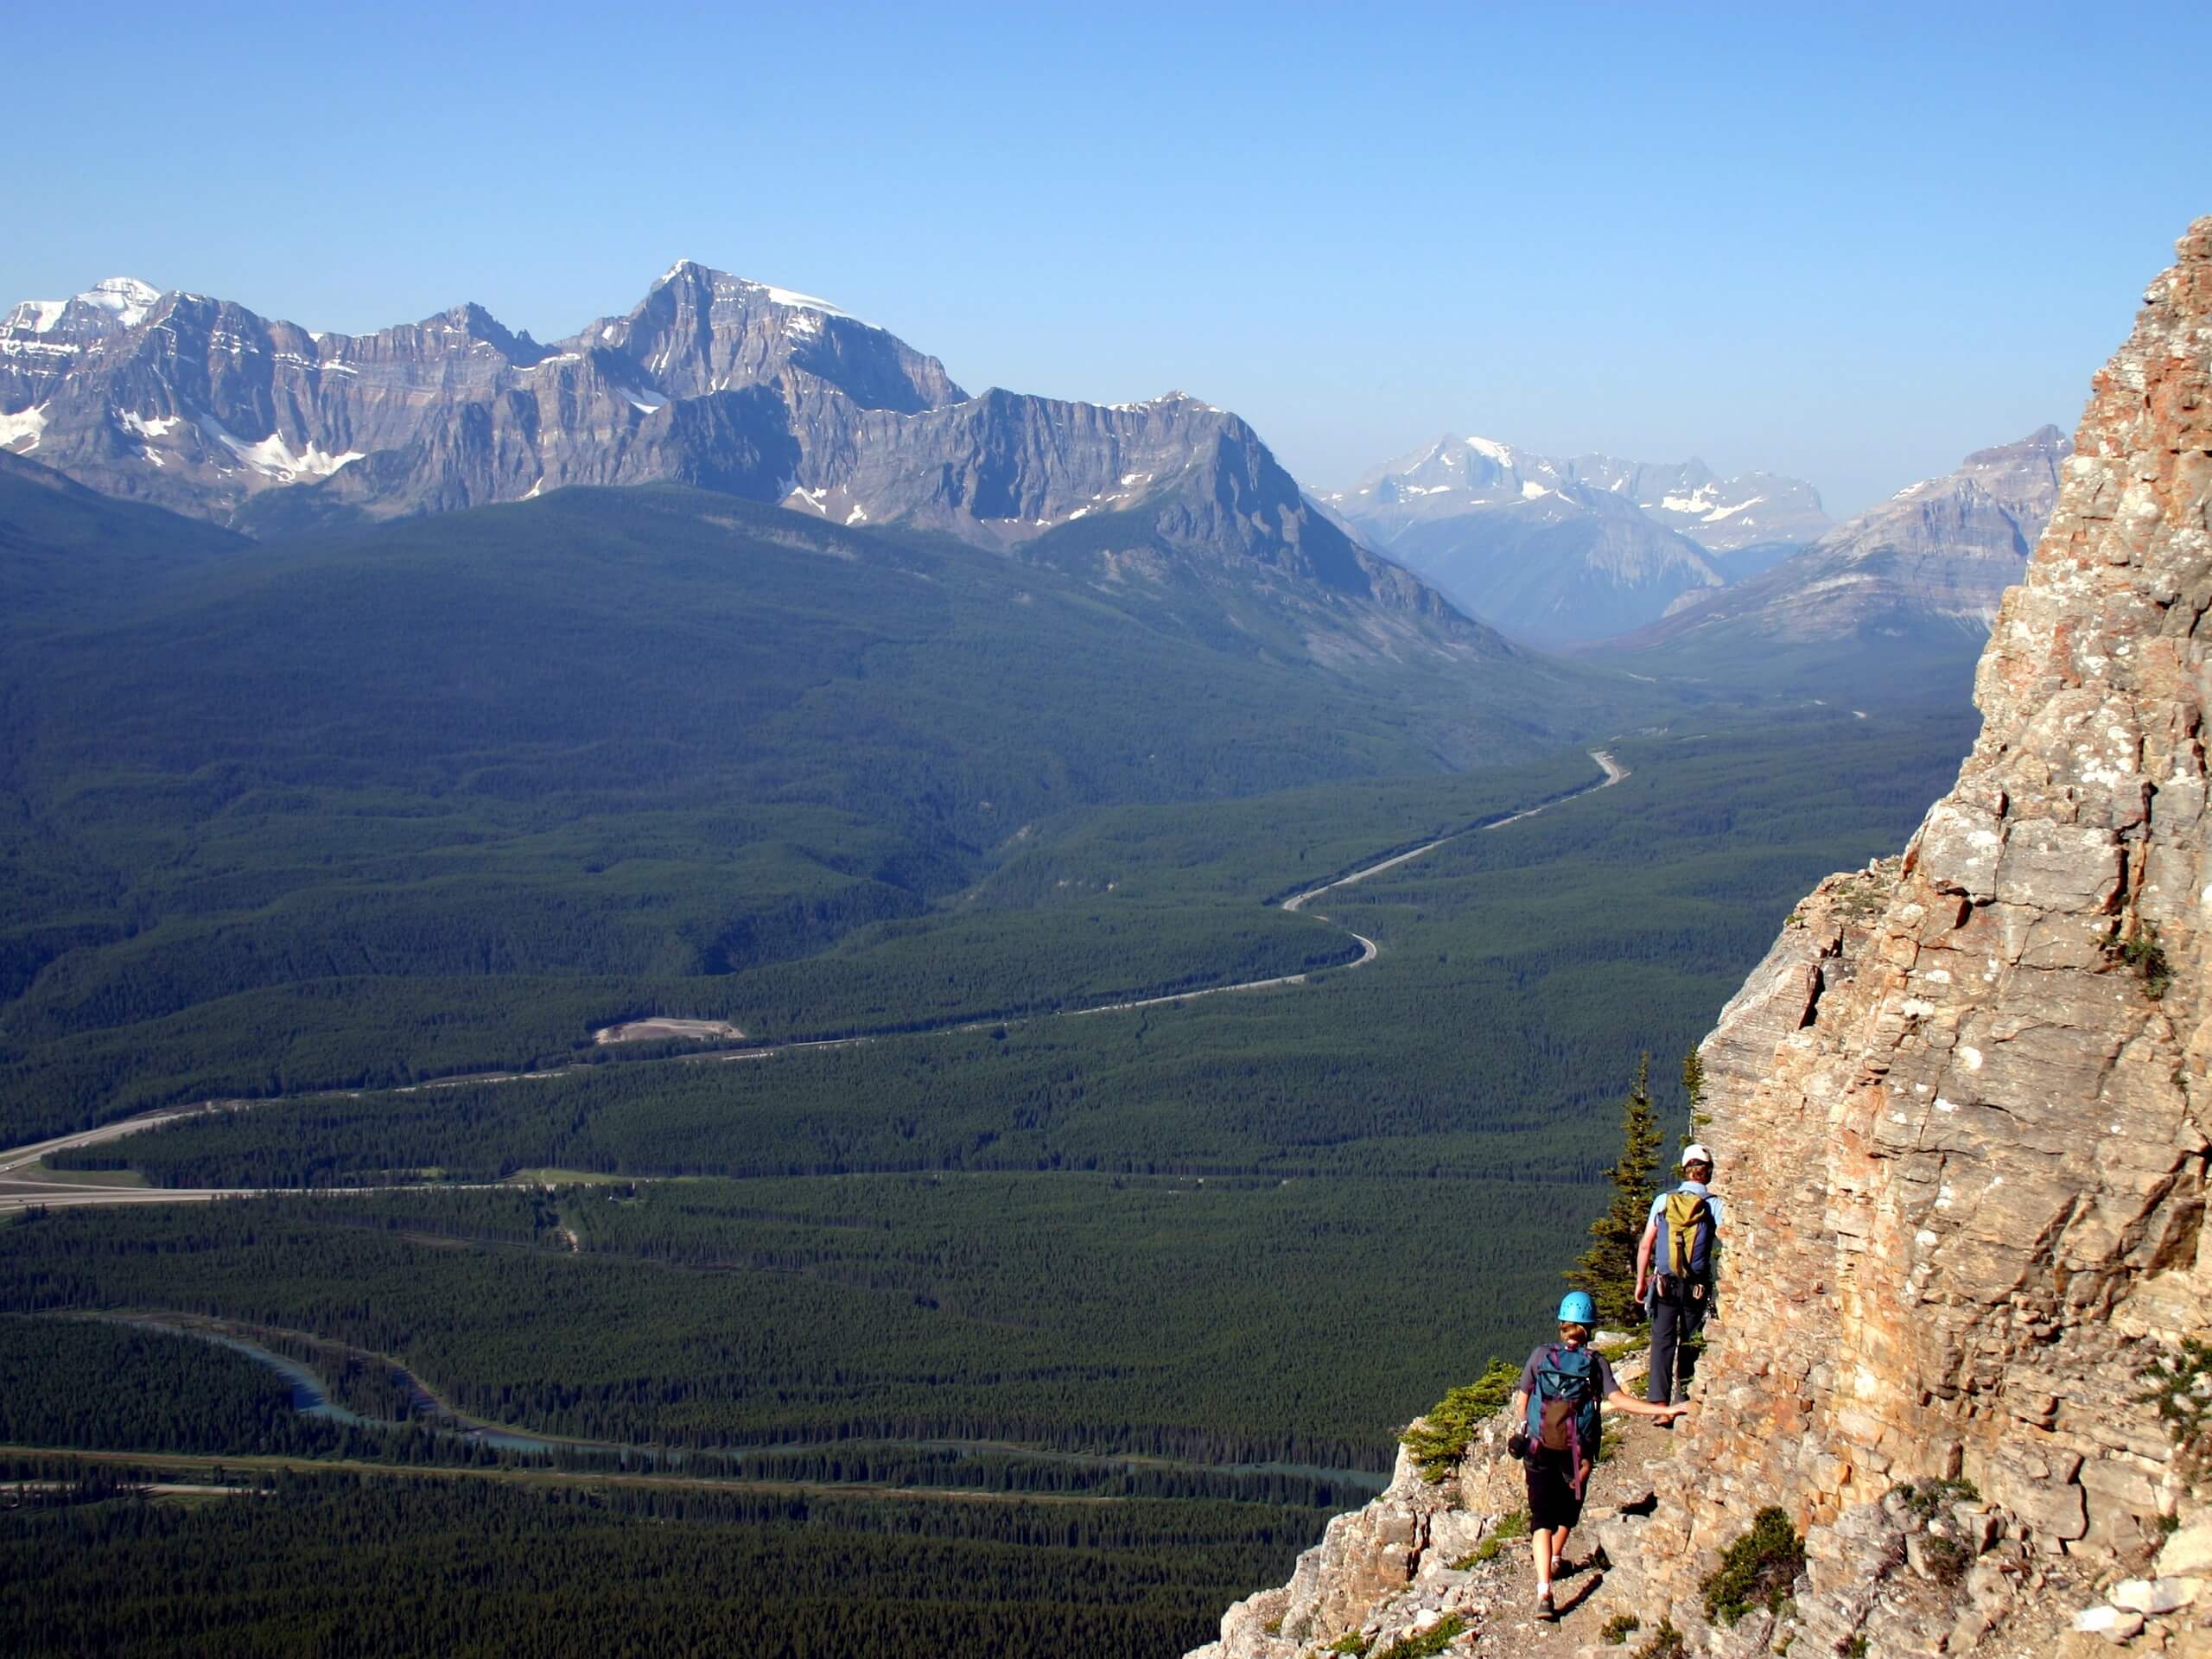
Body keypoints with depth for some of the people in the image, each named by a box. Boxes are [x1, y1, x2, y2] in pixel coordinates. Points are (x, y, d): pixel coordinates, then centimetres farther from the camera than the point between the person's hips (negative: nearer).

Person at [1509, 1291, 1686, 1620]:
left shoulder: (1541, 1355, 0)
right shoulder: (1596, 1363, -5)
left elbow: (1521, 1402, 4)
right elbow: (1617, 1399, -18)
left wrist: (1524, 1434, 21)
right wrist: (1663, 1410, -18)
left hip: (1539, 1450, 0)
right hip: (1576, 1454, 0)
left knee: (1542, 1517, -3)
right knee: (1568, 1507, 27)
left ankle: (1544, 1590, -19)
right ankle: (1554, 1559, 49)